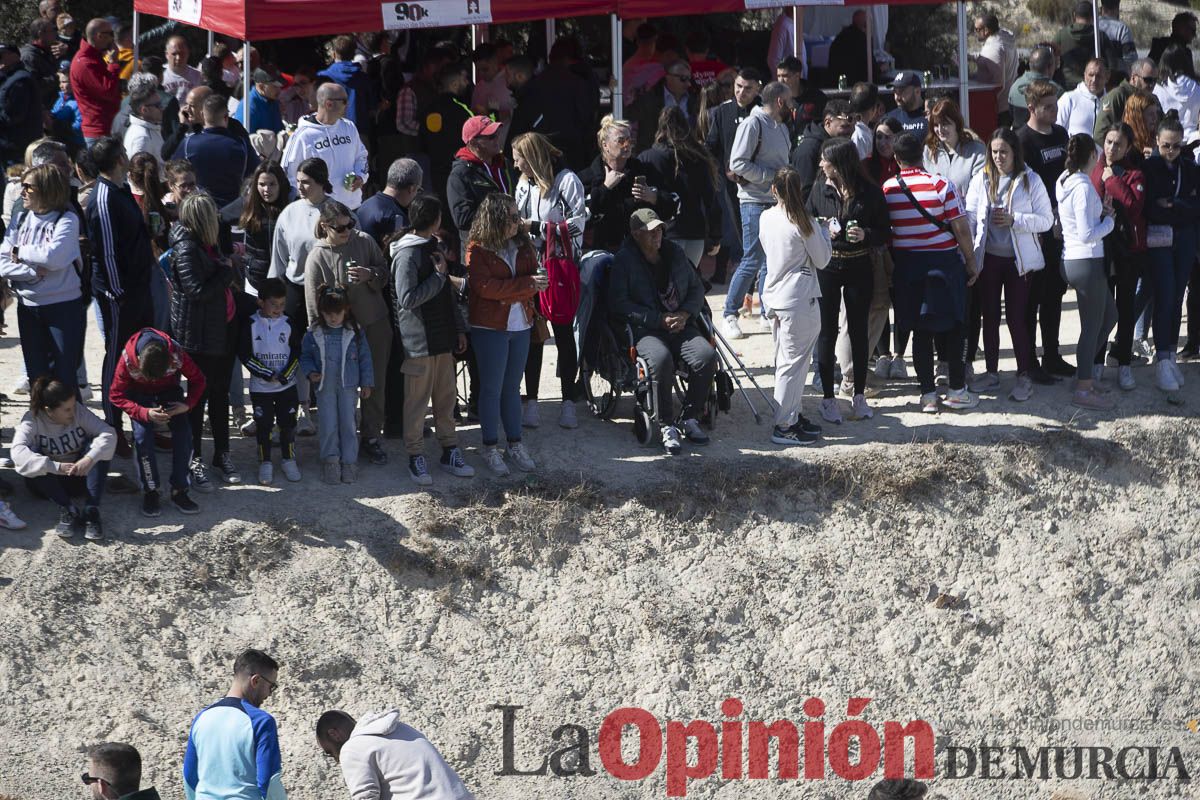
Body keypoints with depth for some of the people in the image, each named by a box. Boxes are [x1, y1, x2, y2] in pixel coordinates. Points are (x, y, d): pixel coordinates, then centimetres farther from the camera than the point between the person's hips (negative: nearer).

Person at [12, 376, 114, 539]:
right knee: (33, 452, -30)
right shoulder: (32, 420, -18)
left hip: (77, 477, 2)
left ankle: (91, 511, -32)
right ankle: (67, 511, -34)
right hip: (47, 483, -2)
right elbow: (18, 451, -35)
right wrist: (56, 467, -46)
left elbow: (108, 433, -22)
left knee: (96, 446, -23)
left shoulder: (79, 411, -10)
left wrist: (89, 459, -41)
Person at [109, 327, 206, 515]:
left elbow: (197, 379, -13)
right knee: (143, 435, -24)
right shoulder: (128, 359, -34)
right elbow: (116, 395, -21)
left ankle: (179, 491, -7)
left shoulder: (176, 355, -32)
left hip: (169, 389, 1)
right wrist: (145, 413, -33)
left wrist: (188, 405, -28)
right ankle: (150, 492, -9)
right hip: (139, 393, -1)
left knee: (183, 432, -19)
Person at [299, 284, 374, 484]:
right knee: (328, 424, 0)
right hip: (324, 386, 0)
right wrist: (310, 372, -8)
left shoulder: (354, 332, -1)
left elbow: (364, 358, 5)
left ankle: (349, 462, 9)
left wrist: (367, 383, 5)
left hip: (348, 385, 0)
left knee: (348, 423, 1)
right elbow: (305, 355, 10)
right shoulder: (314, 334, -1)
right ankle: (330, 460, 12)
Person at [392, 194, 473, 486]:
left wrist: (459, 328, 16)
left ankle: (450, 451, 21)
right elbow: (407, 299, -22)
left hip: (443, 338, 8)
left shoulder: (435, 247, 13)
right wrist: (438, 277, -16)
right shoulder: (407, 254, -16)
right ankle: (416, 458, 8)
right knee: (417, 401, 1)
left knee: (446, 397, 12)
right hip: (419, 341, -8)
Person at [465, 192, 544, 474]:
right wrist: (526, 284, -23)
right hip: (490, 327, -6)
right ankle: (490, 448, 10)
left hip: (520, 325, 6)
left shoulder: (522, 244, 7)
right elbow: (485, 286, -21)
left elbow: (533, 274, 11)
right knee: (492, 388, 1)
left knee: (512, 387, 13)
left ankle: (515, 444, 20)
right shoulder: (477, 250, -12)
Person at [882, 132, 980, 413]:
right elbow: (960, 228, -10)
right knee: (953, 327, 8)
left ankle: (928, 394, 7)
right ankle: (957, 390, 11)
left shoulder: (887, 190, -3)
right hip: (943, 261, -2)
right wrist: (971, 262, 1)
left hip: (906, 264, 3)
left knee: (920, 330, 7)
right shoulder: (941, 185, -12)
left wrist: (890, 263, 15)